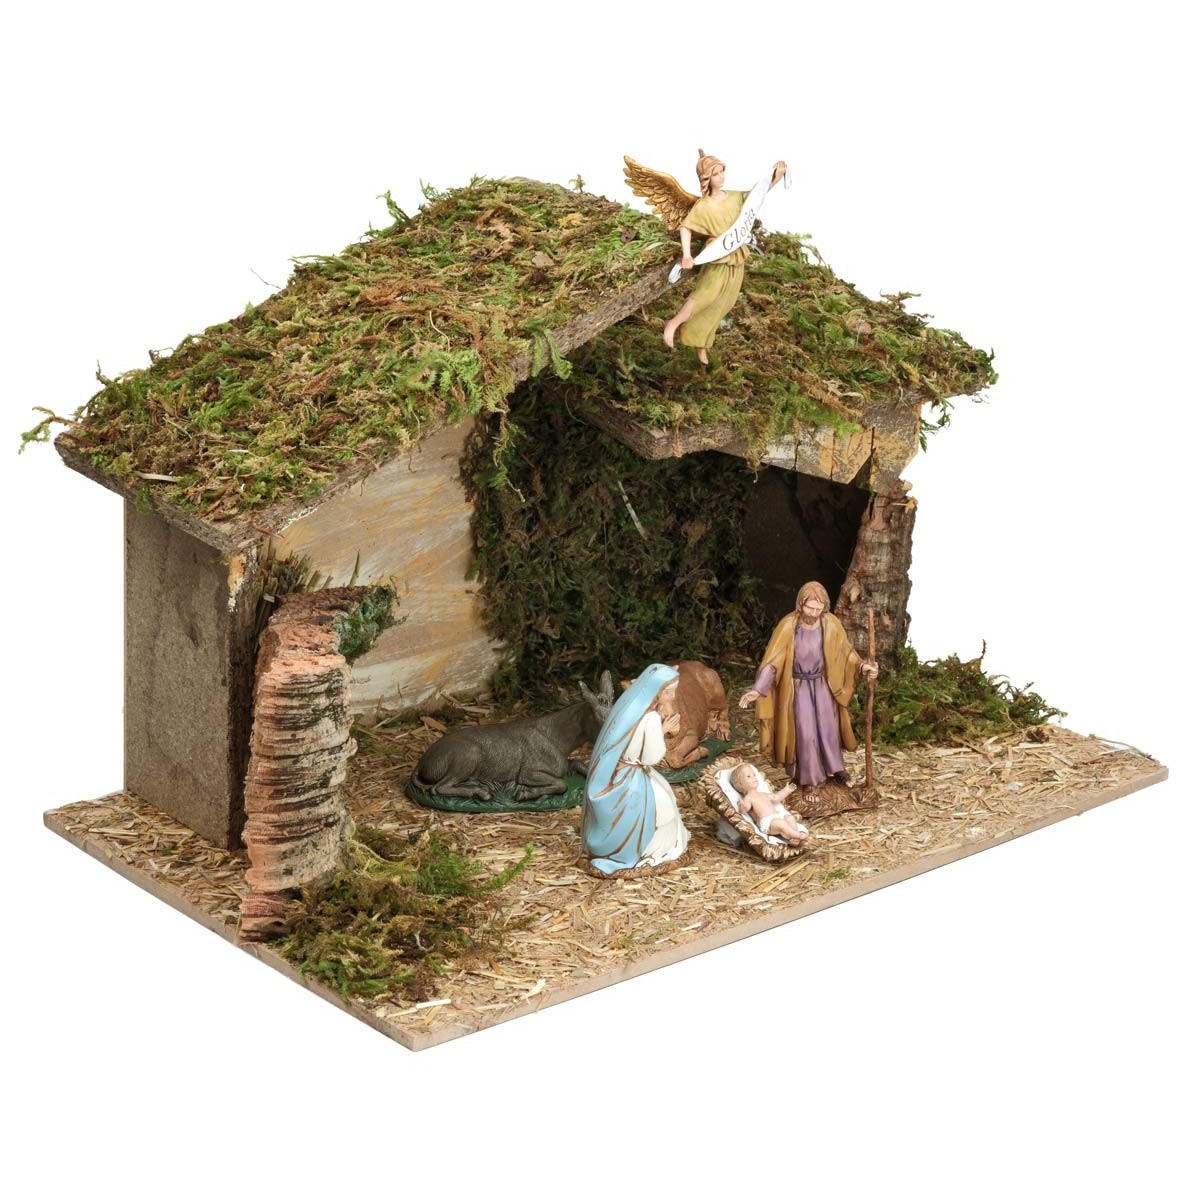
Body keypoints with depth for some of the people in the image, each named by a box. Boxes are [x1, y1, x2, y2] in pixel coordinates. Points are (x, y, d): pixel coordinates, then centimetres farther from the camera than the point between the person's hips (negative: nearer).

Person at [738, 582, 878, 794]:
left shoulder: (830, 624, -13)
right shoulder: (788, 626, -23)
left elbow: (845, 651, 3)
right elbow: (772, 660, -21)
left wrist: (862, 666, -11)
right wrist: (757, 689, -30)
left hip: (823, 685, 3)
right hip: (799, 687, -3)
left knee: (828, 728, 17)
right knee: (805, 733, 4)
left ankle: (833, 767, 40)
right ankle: (809, 779, 21)